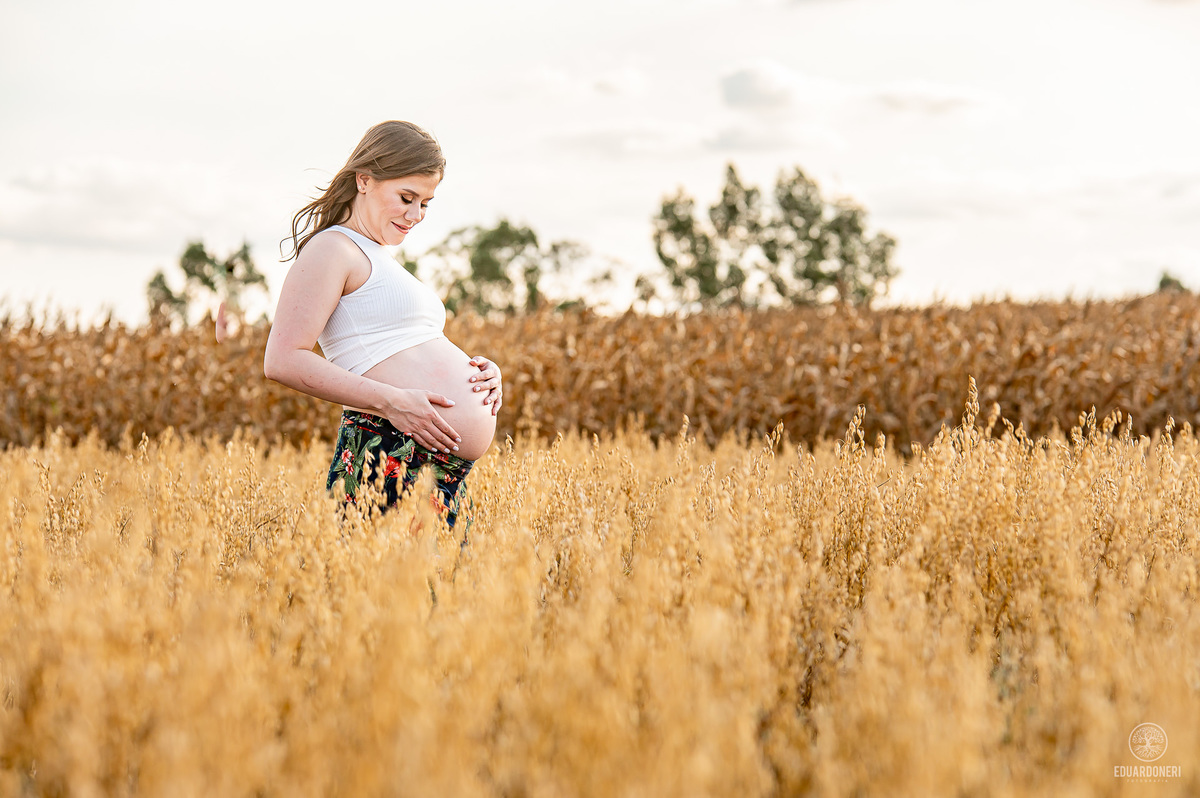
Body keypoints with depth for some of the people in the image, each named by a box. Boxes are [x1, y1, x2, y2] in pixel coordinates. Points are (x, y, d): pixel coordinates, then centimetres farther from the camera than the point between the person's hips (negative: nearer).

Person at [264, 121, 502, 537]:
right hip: (390, 460, -9)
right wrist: (393, 401, -20)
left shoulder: (380, 257, 25)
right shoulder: (332, 248, -4)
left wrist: (481, 369, 8)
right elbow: (283, 361, -15)